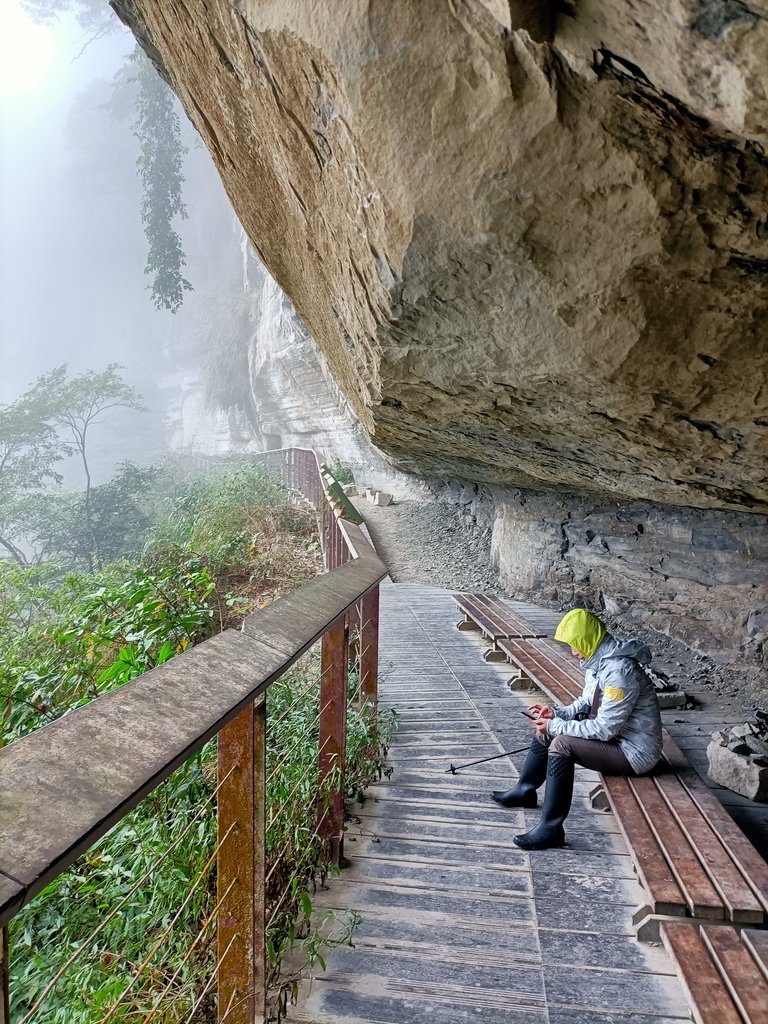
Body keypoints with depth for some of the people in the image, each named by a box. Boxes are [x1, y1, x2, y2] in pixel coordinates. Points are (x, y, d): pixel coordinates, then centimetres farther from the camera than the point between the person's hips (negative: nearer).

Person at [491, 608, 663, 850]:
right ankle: (524, 791, 27)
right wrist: (558, 714, -2)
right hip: (614, 735, 10)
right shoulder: (599, 660, 1)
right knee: (547, 730, 9)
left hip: (633, 752, -10)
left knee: (562, 744, -25)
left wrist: (556, 726, -21)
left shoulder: (619, 671, -29)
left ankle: (551, 829, -17)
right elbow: (588, 701, 14)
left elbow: (605, 729, -28)